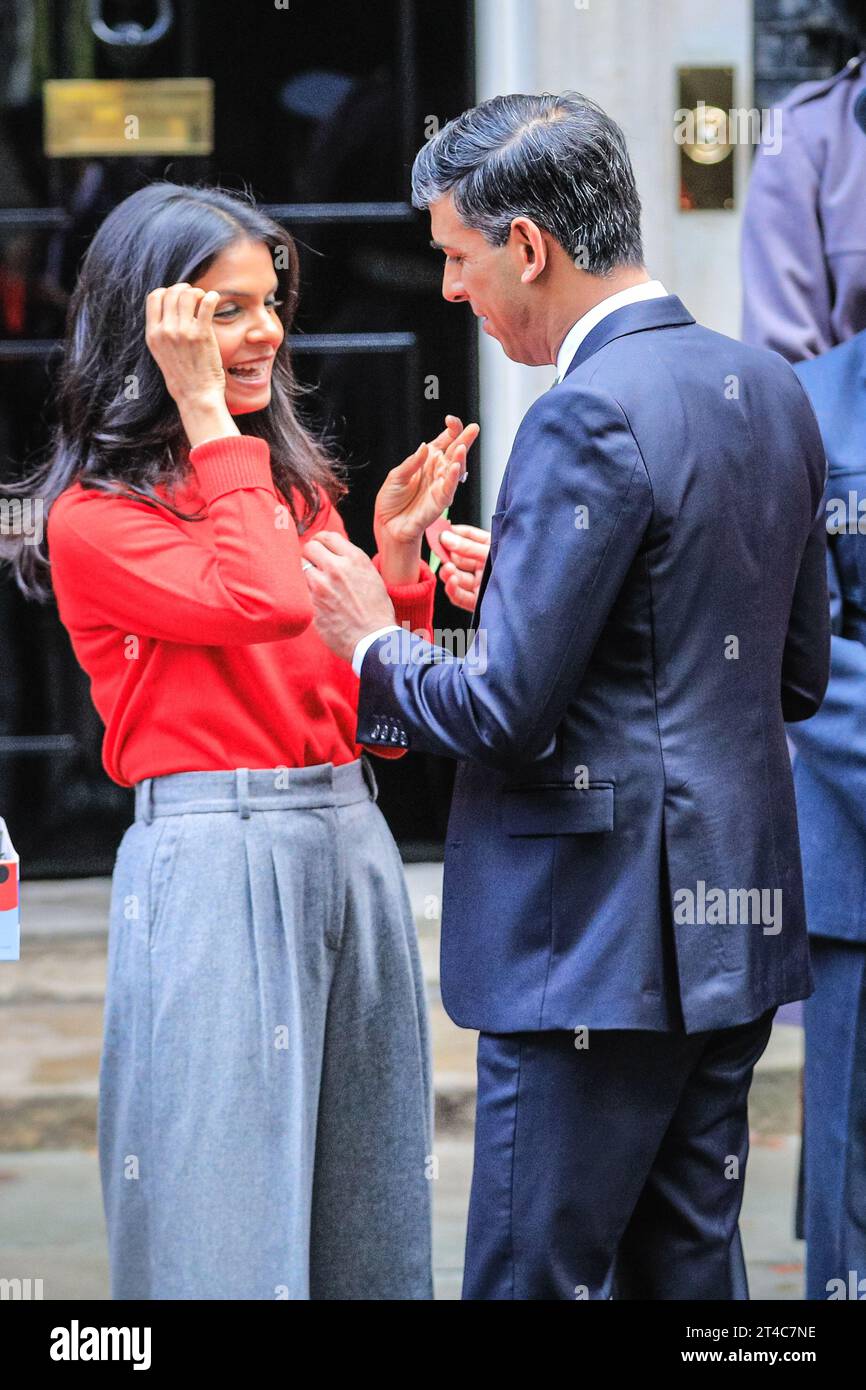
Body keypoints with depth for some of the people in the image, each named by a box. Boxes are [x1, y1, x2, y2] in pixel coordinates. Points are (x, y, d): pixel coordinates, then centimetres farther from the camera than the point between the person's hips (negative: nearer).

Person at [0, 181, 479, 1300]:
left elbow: (378, 723, 14)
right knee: (230, 1215, -3)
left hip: (350, 840, 7)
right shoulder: (96, 516, -4)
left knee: (369, 1215, 10)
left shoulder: (296, 484, 15)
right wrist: (206, 414, -13)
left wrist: (397, 553, 1)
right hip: (213, 859, -6)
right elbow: (261, 604, -22)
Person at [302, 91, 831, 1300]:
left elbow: (506, 713, -20)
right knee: (689, 1270, 15)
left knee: (534, 1278, -2)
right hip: (740, 924, 9)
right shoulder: (771, 389, 10)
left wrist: (376, 641, 0)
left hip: (601, 946, -9)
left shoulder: (591, 420, -17)